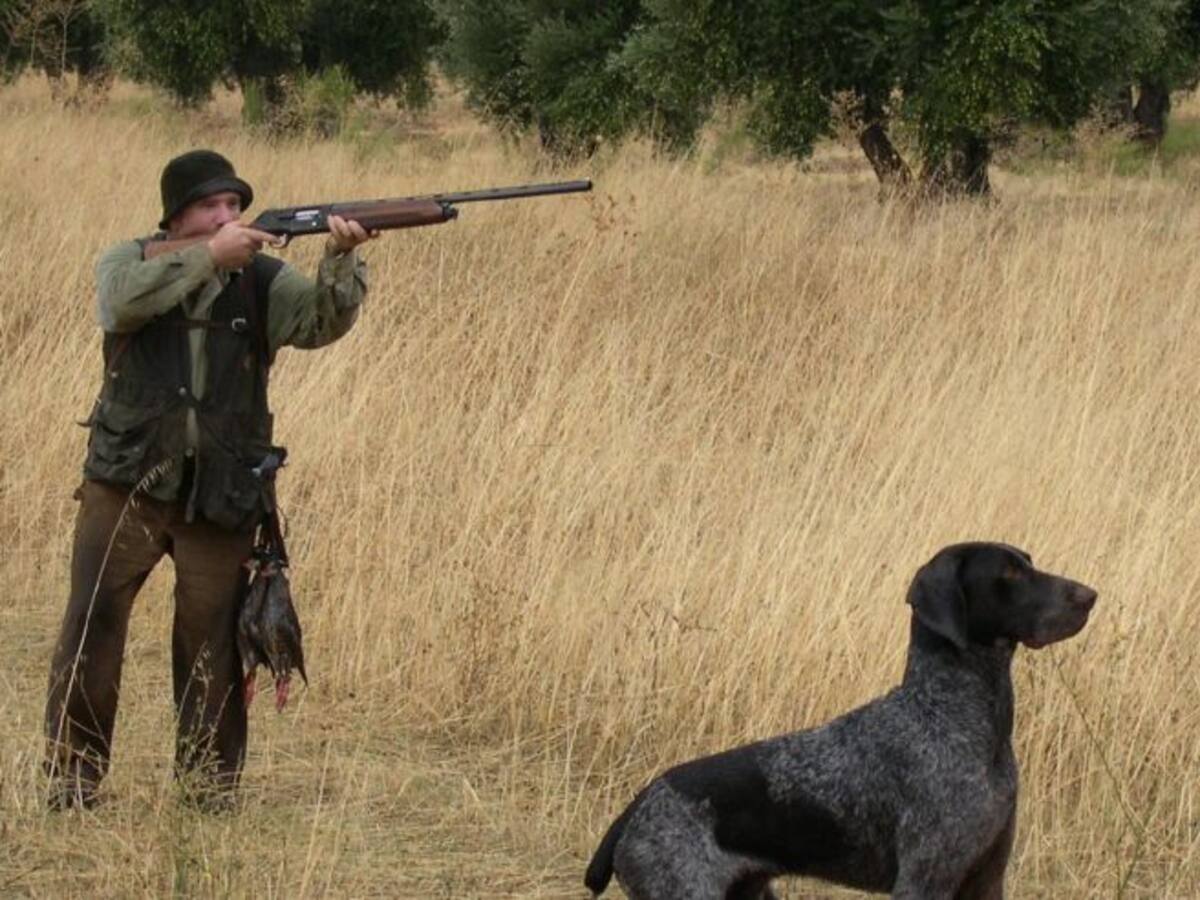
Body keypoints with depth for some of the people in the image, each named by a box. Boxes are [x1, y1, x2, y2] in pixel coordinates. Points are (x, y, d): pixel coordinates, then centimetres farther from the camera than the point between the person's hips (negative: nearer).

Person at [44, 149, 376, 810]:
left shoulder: (262, 280, 4)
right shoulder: (131, 262, 3)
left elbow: (322, 322, -12)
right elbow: (126, 300, -20)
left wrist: (340, 260, -31)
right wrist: (209, 255, -27)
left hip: (220, 498, 1)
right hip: (128, 484, 0)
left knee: (212, 639, 5)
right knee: (92, 623, -3)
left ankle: (211, 779, 17)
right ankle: (72, 772, 5)